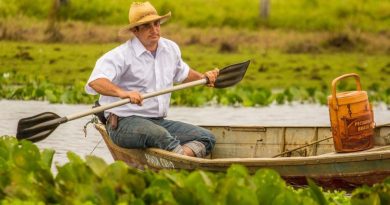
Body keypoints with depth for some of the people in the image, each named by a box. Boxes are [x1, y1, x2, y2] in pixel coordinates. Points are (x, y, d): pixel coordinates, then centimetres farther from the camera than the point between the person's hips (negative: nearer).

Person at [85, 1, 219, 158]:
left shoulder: (171, 49, 13)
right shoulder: (122, 55, -10)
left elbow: (182, 73, 36)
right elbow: (95, 81, -26)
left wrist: (202, 77, 18)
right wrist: (122, 93, -43)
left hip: (159, 121, 7)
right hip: (124, 122, -7)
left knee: (206, 138, -11)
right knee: (159, 134, -39)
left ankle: (184, 157, -36)